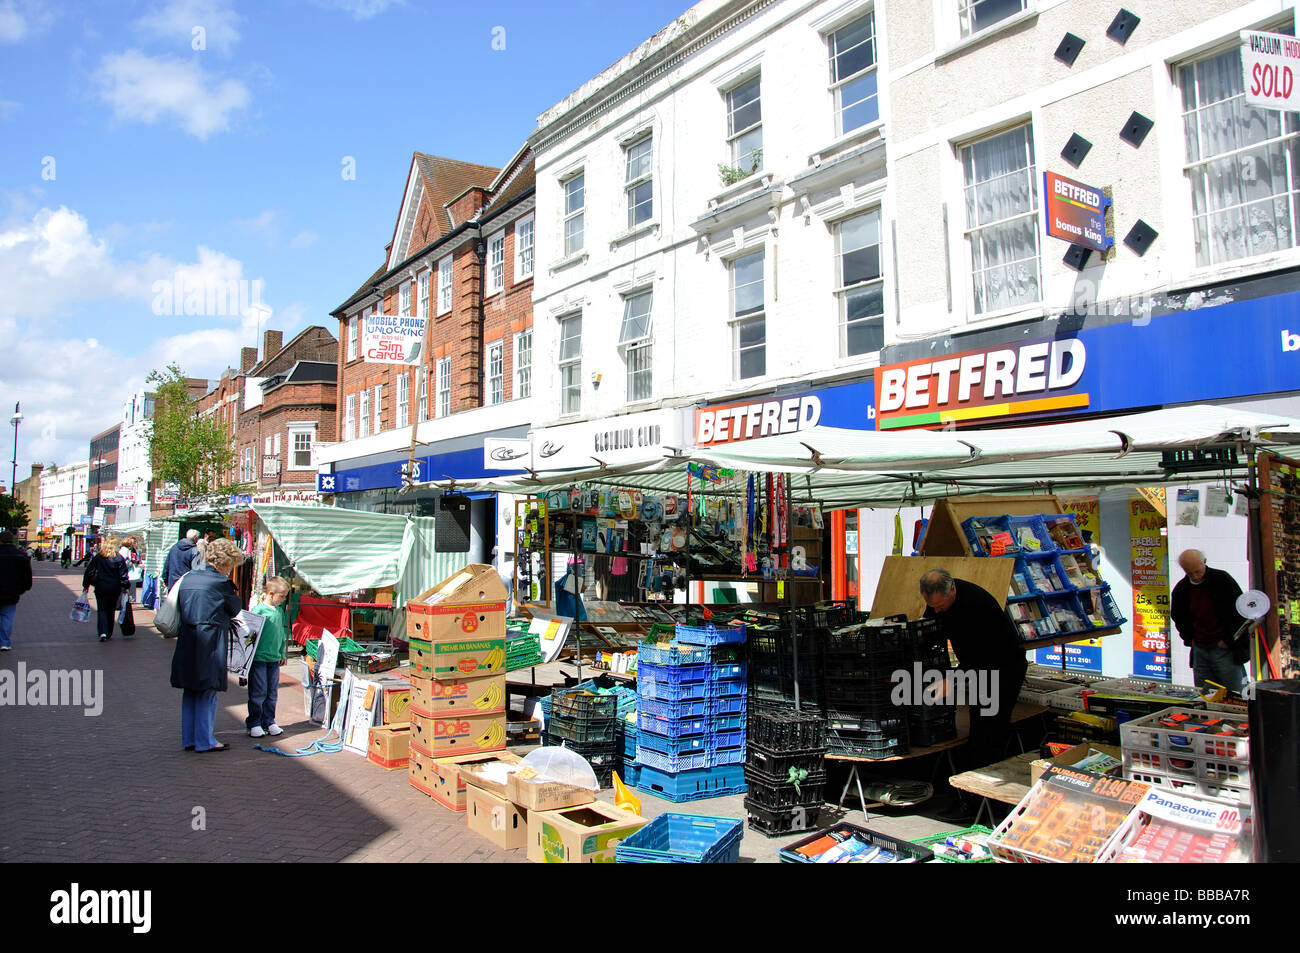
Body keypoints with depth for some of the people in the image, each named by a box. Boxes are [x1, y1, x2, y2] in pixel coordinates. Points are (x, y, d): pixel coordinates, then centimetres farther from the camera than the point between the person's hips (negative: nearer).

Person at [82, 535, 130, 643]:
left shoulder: (97, 557, -2)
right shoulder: (119, 559, -4)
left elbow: (89, 572, 2)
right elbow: (123, 575, -6)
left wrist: (86, 585, 10)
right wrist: (125, 587, 1)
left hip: (101, 587, 0)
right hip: (115, 589, 1)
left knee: (102, 610, 3)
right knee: (111, 611, 14)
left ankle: (103, 632, -16)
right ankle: (109, 633, 21)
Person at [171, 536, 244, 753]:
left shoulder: (189, 577, 10)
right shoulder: (221, 582, -11)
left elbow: (179, 605, 19)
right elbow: (236, 609, 0)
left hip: (186, 642, 7)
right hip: (209, 643, -7)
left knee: (190, 692, 14)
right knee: (207, 692, 2)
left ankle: (189, 739, 21)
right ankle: (204, 740, 7)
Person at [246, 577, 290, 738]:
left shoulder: (280, 611, 12)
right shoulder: (258, 610, -11)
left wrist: (283, 653, 22)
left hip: (274, 659, 6)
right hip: (259, 658, -6)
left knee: (272, 693, 10)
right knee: (258, 692, -1)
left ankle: (269, 722, 19)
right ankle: (254, 724, 11)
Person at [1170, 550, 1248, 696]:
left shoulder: (1222, 580, -8)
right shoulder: (1181, 589, 5)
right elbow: (1177, 617, 22)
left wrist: (1228, 640, -7)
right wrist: (1189, 639, 9)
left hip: (1225, 649, -4)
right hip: (1200, 650, 4)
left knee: (1233, 696, -1)